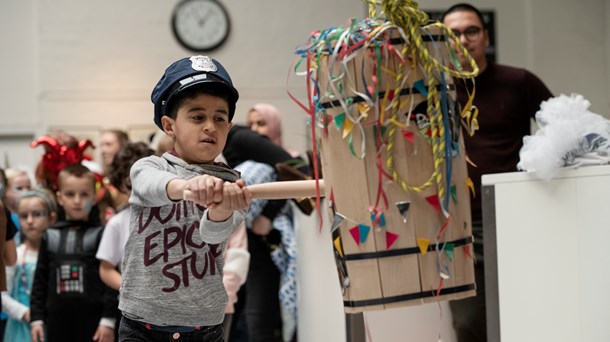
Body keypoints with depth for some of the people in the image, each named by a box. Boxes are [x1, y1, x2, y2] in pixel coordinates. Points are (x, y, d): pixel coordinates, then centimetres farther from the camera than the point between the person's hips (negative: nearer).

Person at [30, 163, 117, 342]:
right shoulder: (50, 237, 8)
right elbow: (40, 280, 10)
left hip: (92, 320, -3)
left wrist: (108, 320, -10)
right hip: (57, 320, 3)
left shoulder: (100, 235, -3)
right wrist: (36, 318, 5)